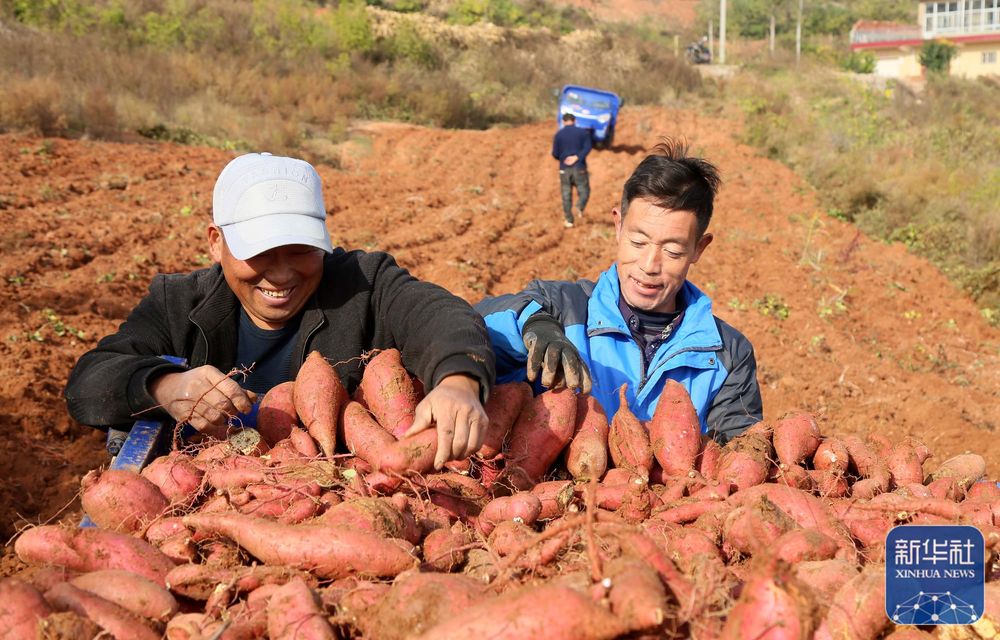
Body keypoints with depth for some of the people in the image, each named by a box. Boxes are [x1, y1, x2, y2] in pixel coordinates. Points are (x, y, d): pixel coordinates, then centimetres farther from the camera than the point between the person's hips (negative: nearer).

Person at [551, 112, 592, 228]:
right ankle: (580, 207, -22)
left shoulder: (558, 134, 3)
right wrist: (577, 157, -18)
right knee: (584, 190, 8)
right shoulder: (583, 132, 2)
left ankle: (569, 220, 7)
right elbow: (588, 147, -13)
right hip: (579, 167, -1)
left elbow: (555, 154, 2)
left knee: (566, 195, 8)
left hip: (564, 168, 1)